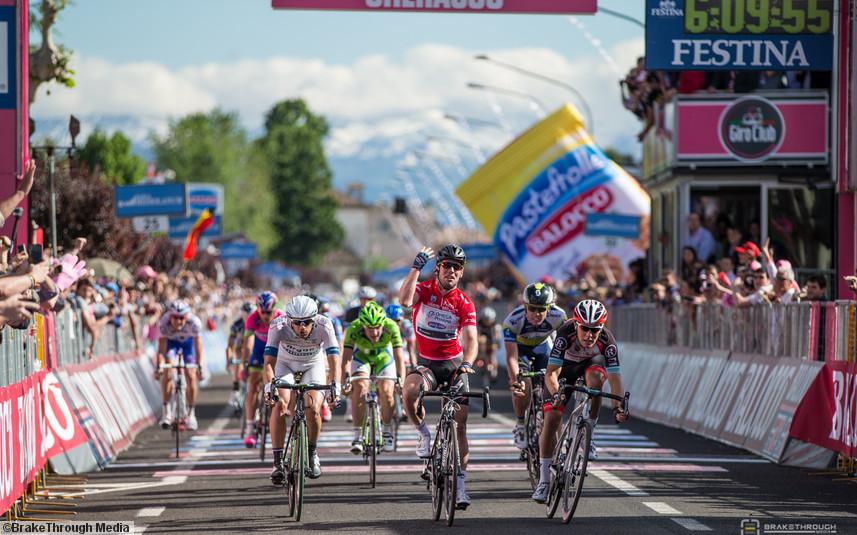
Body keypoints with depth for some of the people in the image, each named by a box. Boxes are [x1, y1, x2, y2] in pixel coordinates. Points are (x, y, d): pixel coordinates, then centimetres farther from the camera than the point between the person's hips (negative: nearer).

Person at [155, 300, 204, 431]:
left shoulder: (194, 322, -37)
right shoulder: (164, 323, -36)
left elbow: (197, 345, -28)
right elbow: (161, 348, -29)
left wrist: (199, 366, -29)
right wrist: (158, 367, -35)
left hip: (188, 341, 0)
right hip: (171, 341, 0)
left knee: (191, 376, -9)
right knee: (167, 374, -17)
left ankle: (191, 414, 4)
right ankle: (166, 411, -5)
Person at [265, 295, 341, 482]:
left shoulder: (324, 325, -32)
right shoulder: (278, 326, -32)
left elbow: (333, 358, -37)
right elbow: (269, 360, -36)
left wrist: (335, 386, -51)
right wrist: (269, 386, -51)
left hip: (313, 365, 0)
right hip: (286, 364, 0)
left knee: (313, 409, -20)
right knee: (279, 405, -23)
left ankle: (312, 455, 7)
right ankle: (278, 462, -17)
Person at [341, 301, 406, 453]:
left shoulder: (391, 327, -34)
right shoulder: (354, 329, -34)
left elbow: (399, 356, -38)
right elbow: (346, 357, -38)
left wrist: (401, 379, -52)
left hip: (384, 358, 0)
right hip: (361, 357, 0)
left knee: (386, 392, -19)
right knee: (360, 388, -25)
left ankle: (387, 431, 6)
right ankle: (357, 434, -17)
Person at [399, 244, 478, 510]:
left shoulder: (464, 304, -7)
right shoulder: (425, 290, -6)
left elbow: (471, 340, -16)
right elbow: (405, 300, -30)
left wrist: (467, 363, -36)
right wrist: (416, 267, -34)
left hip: (454, 364, 1)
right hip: (426, 363, -1)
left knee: (460, 425, -5)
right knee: (410, 393, -34)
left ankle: (460, 483, 3)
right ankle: (424, 433, -5)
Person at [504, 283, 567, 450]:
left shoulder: (558, 316, -33)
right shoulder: (513, 320, -38)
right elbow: (511, 355, -42)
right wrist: (515, 380, -56)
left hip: (543, 347, 2)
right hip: (519, 347, -2)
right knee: (522, 385, -23)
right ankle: (520, 426, -4)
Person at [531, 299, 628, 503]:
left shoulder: (606, 341, -33)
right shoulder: (566, 334, -37)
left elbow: (614, 377, -35)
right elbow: (551, 372, -40)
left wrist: (618, 407, -49)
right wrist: (555, 394, -58)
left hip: (592, 363, 1)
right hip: (565, 366, -1)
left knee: (596, 376, -35)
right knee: (551, 419, -12)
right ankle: (544, 480, -5)